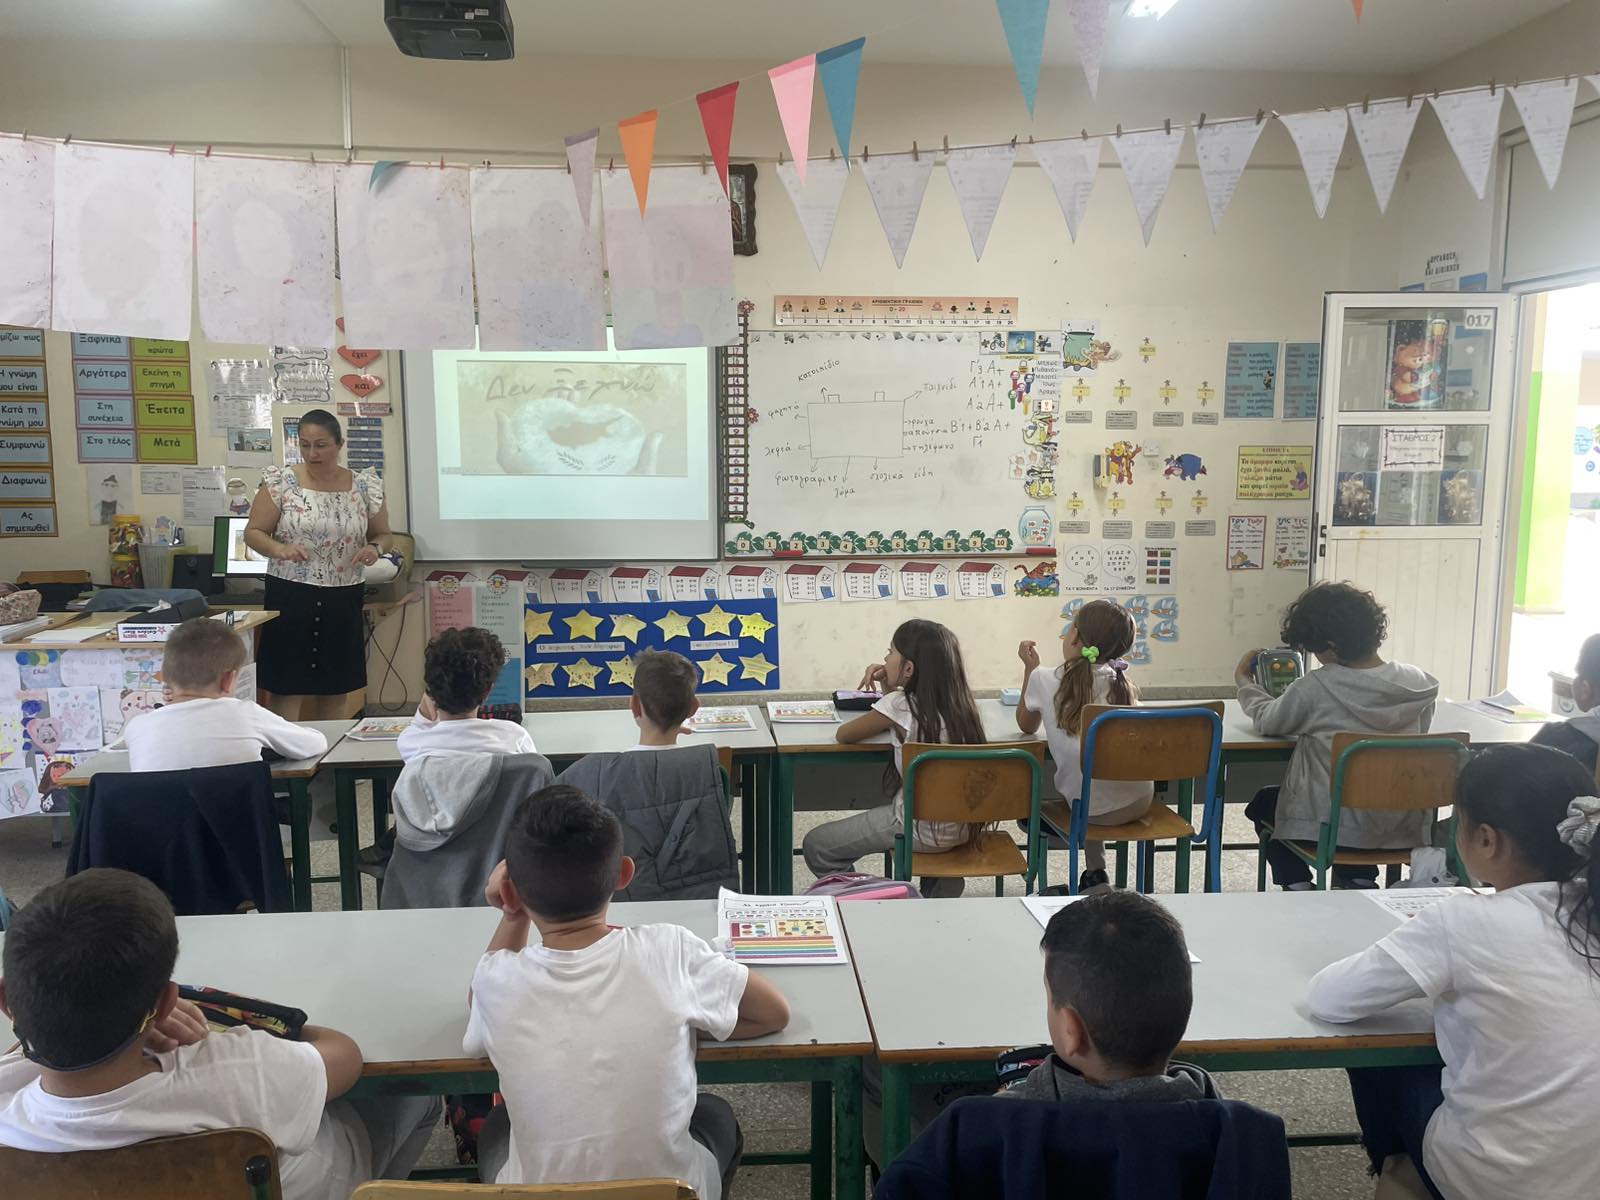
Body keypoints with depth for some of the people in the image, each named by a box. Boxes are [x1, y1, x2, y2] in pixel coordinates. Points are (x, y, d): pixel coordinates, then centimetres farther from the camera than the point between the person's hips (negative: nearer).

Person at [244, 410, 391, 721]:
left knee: (337, 688, 10)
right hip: (291, 595, -2)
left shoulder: (365, 487, 2)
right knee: (286, 687, -2)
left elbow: (382, 535, 13)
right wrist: (280, 549, -22)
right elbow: (253, 532, -1)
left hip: (342, 599, 3)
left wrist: (374, 548, -11)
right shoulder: (281, 483, -4)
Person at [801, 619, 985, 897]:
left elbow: (843, 734, -2)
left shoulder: (900, 705, -17)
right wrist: (888, 687, 7)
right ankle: (939, 880, 29)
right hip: (963, 826, 7)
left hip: (922, 830, -7)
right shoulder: (955, 700, 2)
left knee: (815, 846, 4)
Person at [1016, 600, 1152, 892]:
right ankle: (1095, 875, 35)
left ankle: (1095, 874, 27)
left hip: (1091, 810, -3)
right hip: (1139, 803, 3)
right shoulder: (1123, 682, 3)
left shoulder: (1044, 679, -3)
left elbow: (1026, 726, 16)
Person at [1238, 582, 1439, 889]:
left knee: (1262, 803, 27)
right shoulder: (1417, 683, -8)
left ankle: (1298, 885, 13)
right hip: (1401, 830, 5)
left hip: (1330, 827, -4)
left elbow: (1266, 720, -1)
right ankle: (1359, 880, 23)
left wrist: (1244, 681, 18)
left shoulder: (1314, 688, -20)